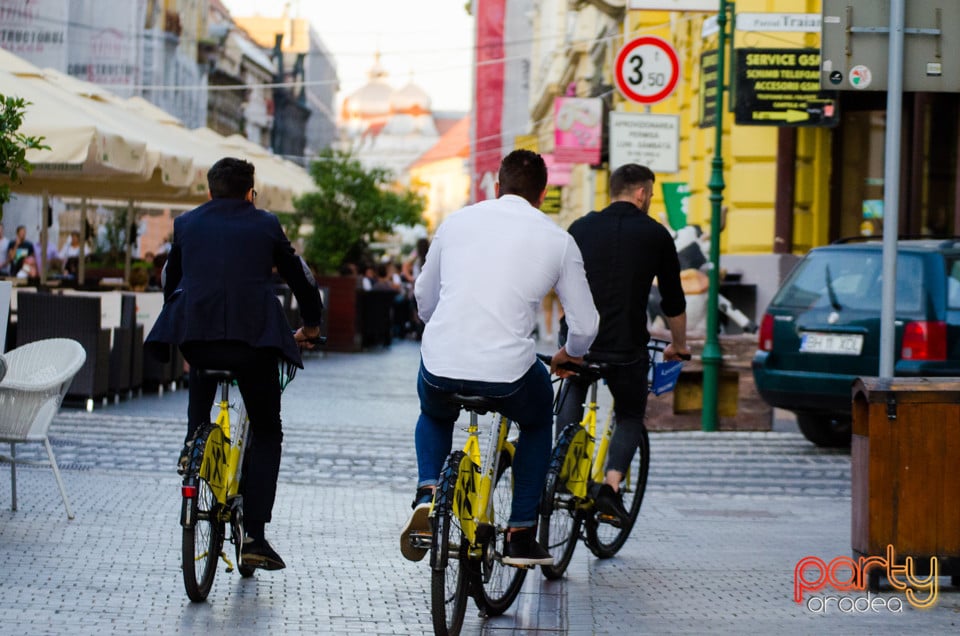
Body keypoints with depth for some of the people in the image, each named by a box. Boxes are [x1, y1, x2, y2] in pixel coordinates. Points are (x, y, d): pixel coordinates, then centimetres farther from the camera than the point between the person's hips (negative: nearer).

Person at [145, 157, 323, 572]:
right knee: (266, 434, 10)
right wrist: (311, 325, 33)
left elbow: (170, 282, 25)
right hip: (252, 336, -1)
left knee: (201, 367, 37)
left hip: (194, 333, 2)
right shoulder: (265, 225, 11)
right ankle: (255, 536, 2)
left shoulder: (186, 224, 17)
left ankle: (195, 439, 20)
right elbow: (300, 278, 18)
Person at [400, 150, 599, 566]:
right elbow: (585, 325, 8)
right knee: (537, 423, 32)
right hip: (507, 369, -2)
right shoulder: (557, 240, 6)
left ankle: (427, 496, 9)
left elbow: (424, 297, 23)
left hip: (440, 364, 2)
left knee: (434, 416, 36)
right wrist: (570, 354, 31)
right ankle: (521, 536, 26)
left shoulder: (458, 221, 12)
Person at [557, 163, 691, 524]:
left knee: (572, 395, 31)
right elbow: (673, 300, 11)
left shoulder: (581, 228, 12)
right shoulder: (655, 234, 6)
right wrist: (679, 346, 27)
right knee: (630, 417, 18)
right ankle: (611, 484, -4)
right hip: (626, 345, -2)